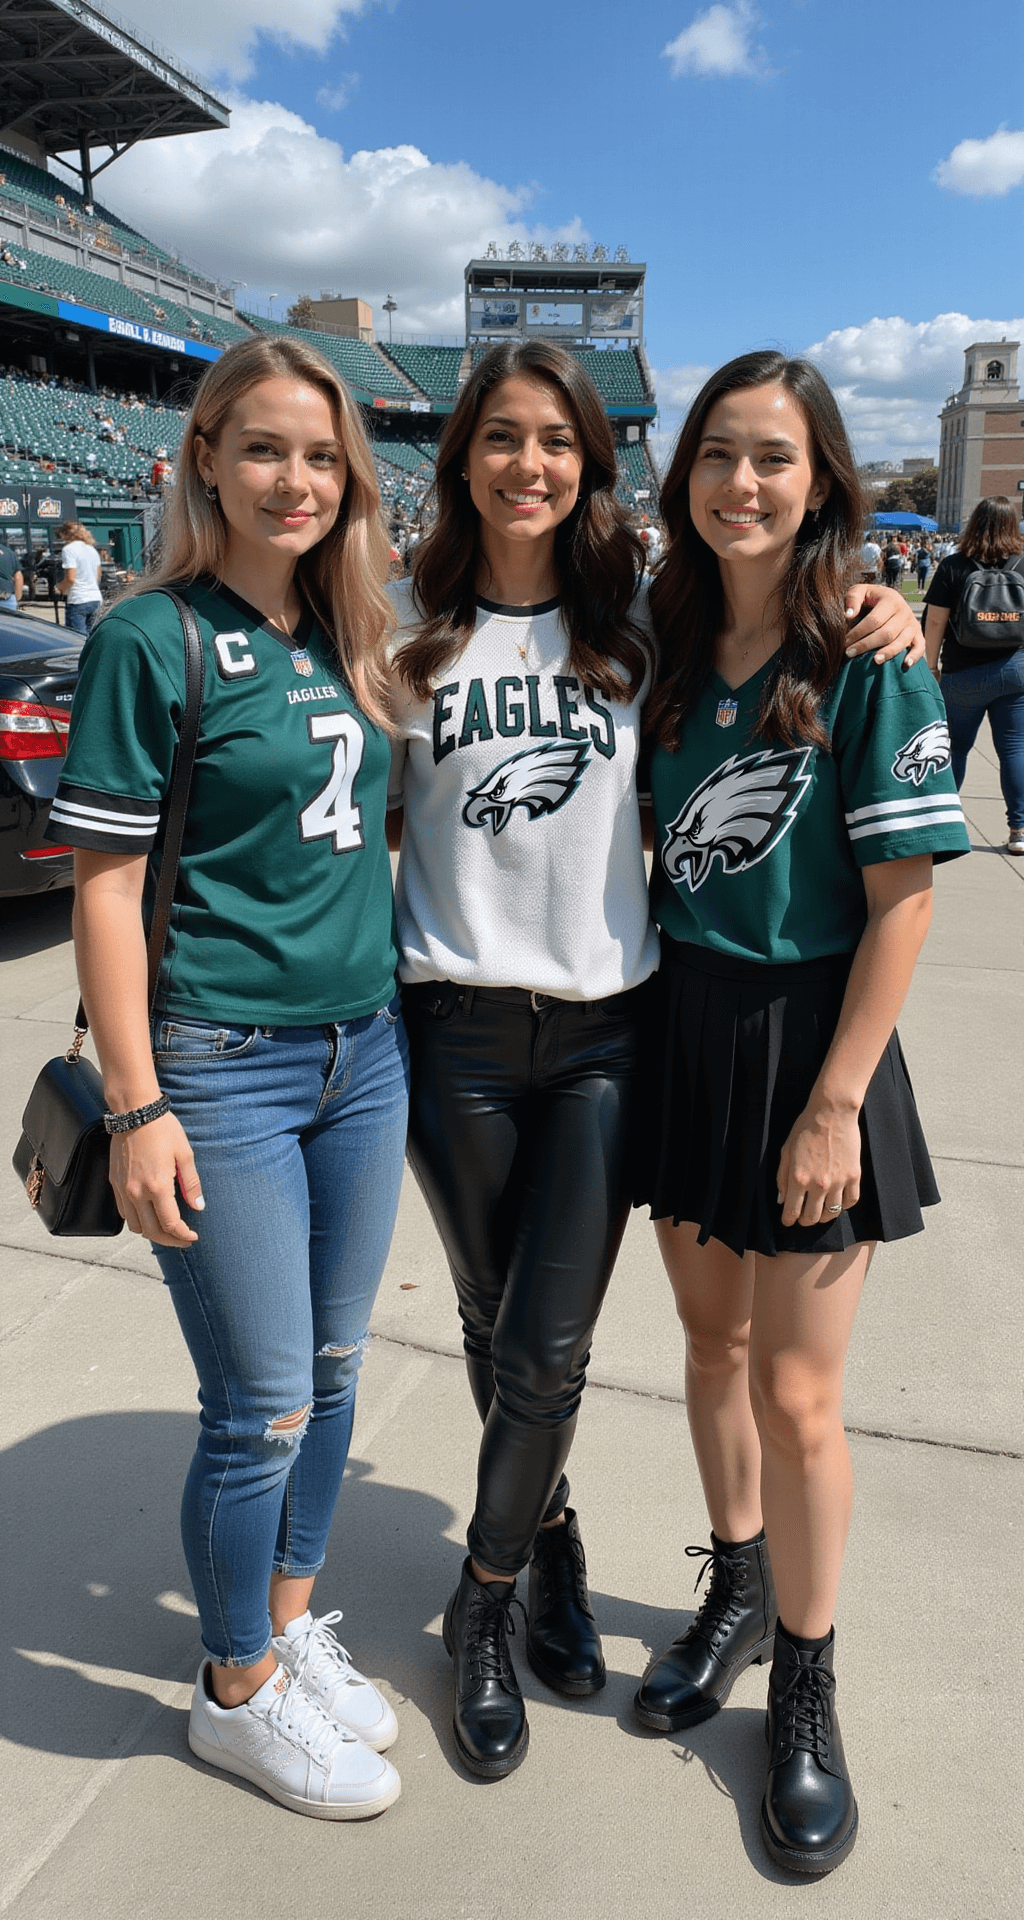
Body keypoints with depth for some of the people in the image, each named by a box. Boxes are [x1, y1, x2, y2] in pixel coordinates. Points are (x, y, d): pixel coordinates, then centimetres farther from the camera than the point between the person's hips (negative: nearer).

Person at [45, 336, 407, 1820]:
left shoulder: (344, 637, 9)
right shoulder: (153, 639, -10)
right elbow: (106, 879, -12)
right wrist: (136, 1109, -14)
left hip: (364, 1050, 6)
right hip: (225, 1069, -6)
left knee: (330, 1369, 16)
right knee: (264, 1404, 4)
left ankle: (291, 1625, 39)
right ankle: (237, 1695, 29)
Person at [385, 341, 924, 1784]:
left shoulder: (638, 620, 3)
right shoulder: (407, 625, 2)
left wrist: (882, 613, -5)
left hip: (608, 1027, 0)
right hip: (458, 1027, 1)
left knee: (550, 1348, 0)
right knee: (495, 1330, 14)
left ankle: (485, 1602, 26)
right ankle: (552, 1535, 42)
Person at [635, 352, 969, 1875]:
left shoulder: (870, 663, -11)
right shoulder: (666, 642, 5)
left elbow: (902, 898, -13)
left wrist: (834, 1104, -16)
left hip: (809, 1039, -5)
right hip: (679, 1020, 5)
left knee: (796, 1393, 3)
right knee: (712, 1341, 18)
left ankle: (805, 1690, 26)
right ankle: (738, 1590, 41)